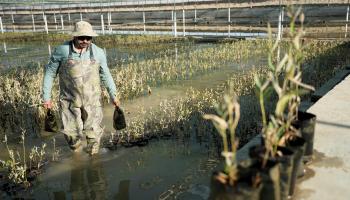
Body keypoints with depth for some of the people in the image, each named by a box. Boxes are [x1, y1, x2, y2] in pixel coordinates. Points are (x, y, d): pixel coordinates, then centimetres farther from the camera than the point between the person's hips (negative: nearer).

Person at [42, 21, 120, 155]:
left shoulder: (98, 53, -4)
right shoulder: (62, 51, -9)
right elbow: (50, 73, 0)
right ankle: (76, 155, 37)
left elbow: (105, 75, 8)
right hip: (70, 100, 0)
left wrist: (113, 95, 10)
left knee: (93, 132, 6)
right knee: (71, 132, 8)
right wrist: (46, 97, -1)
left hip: (92, 100, 1)